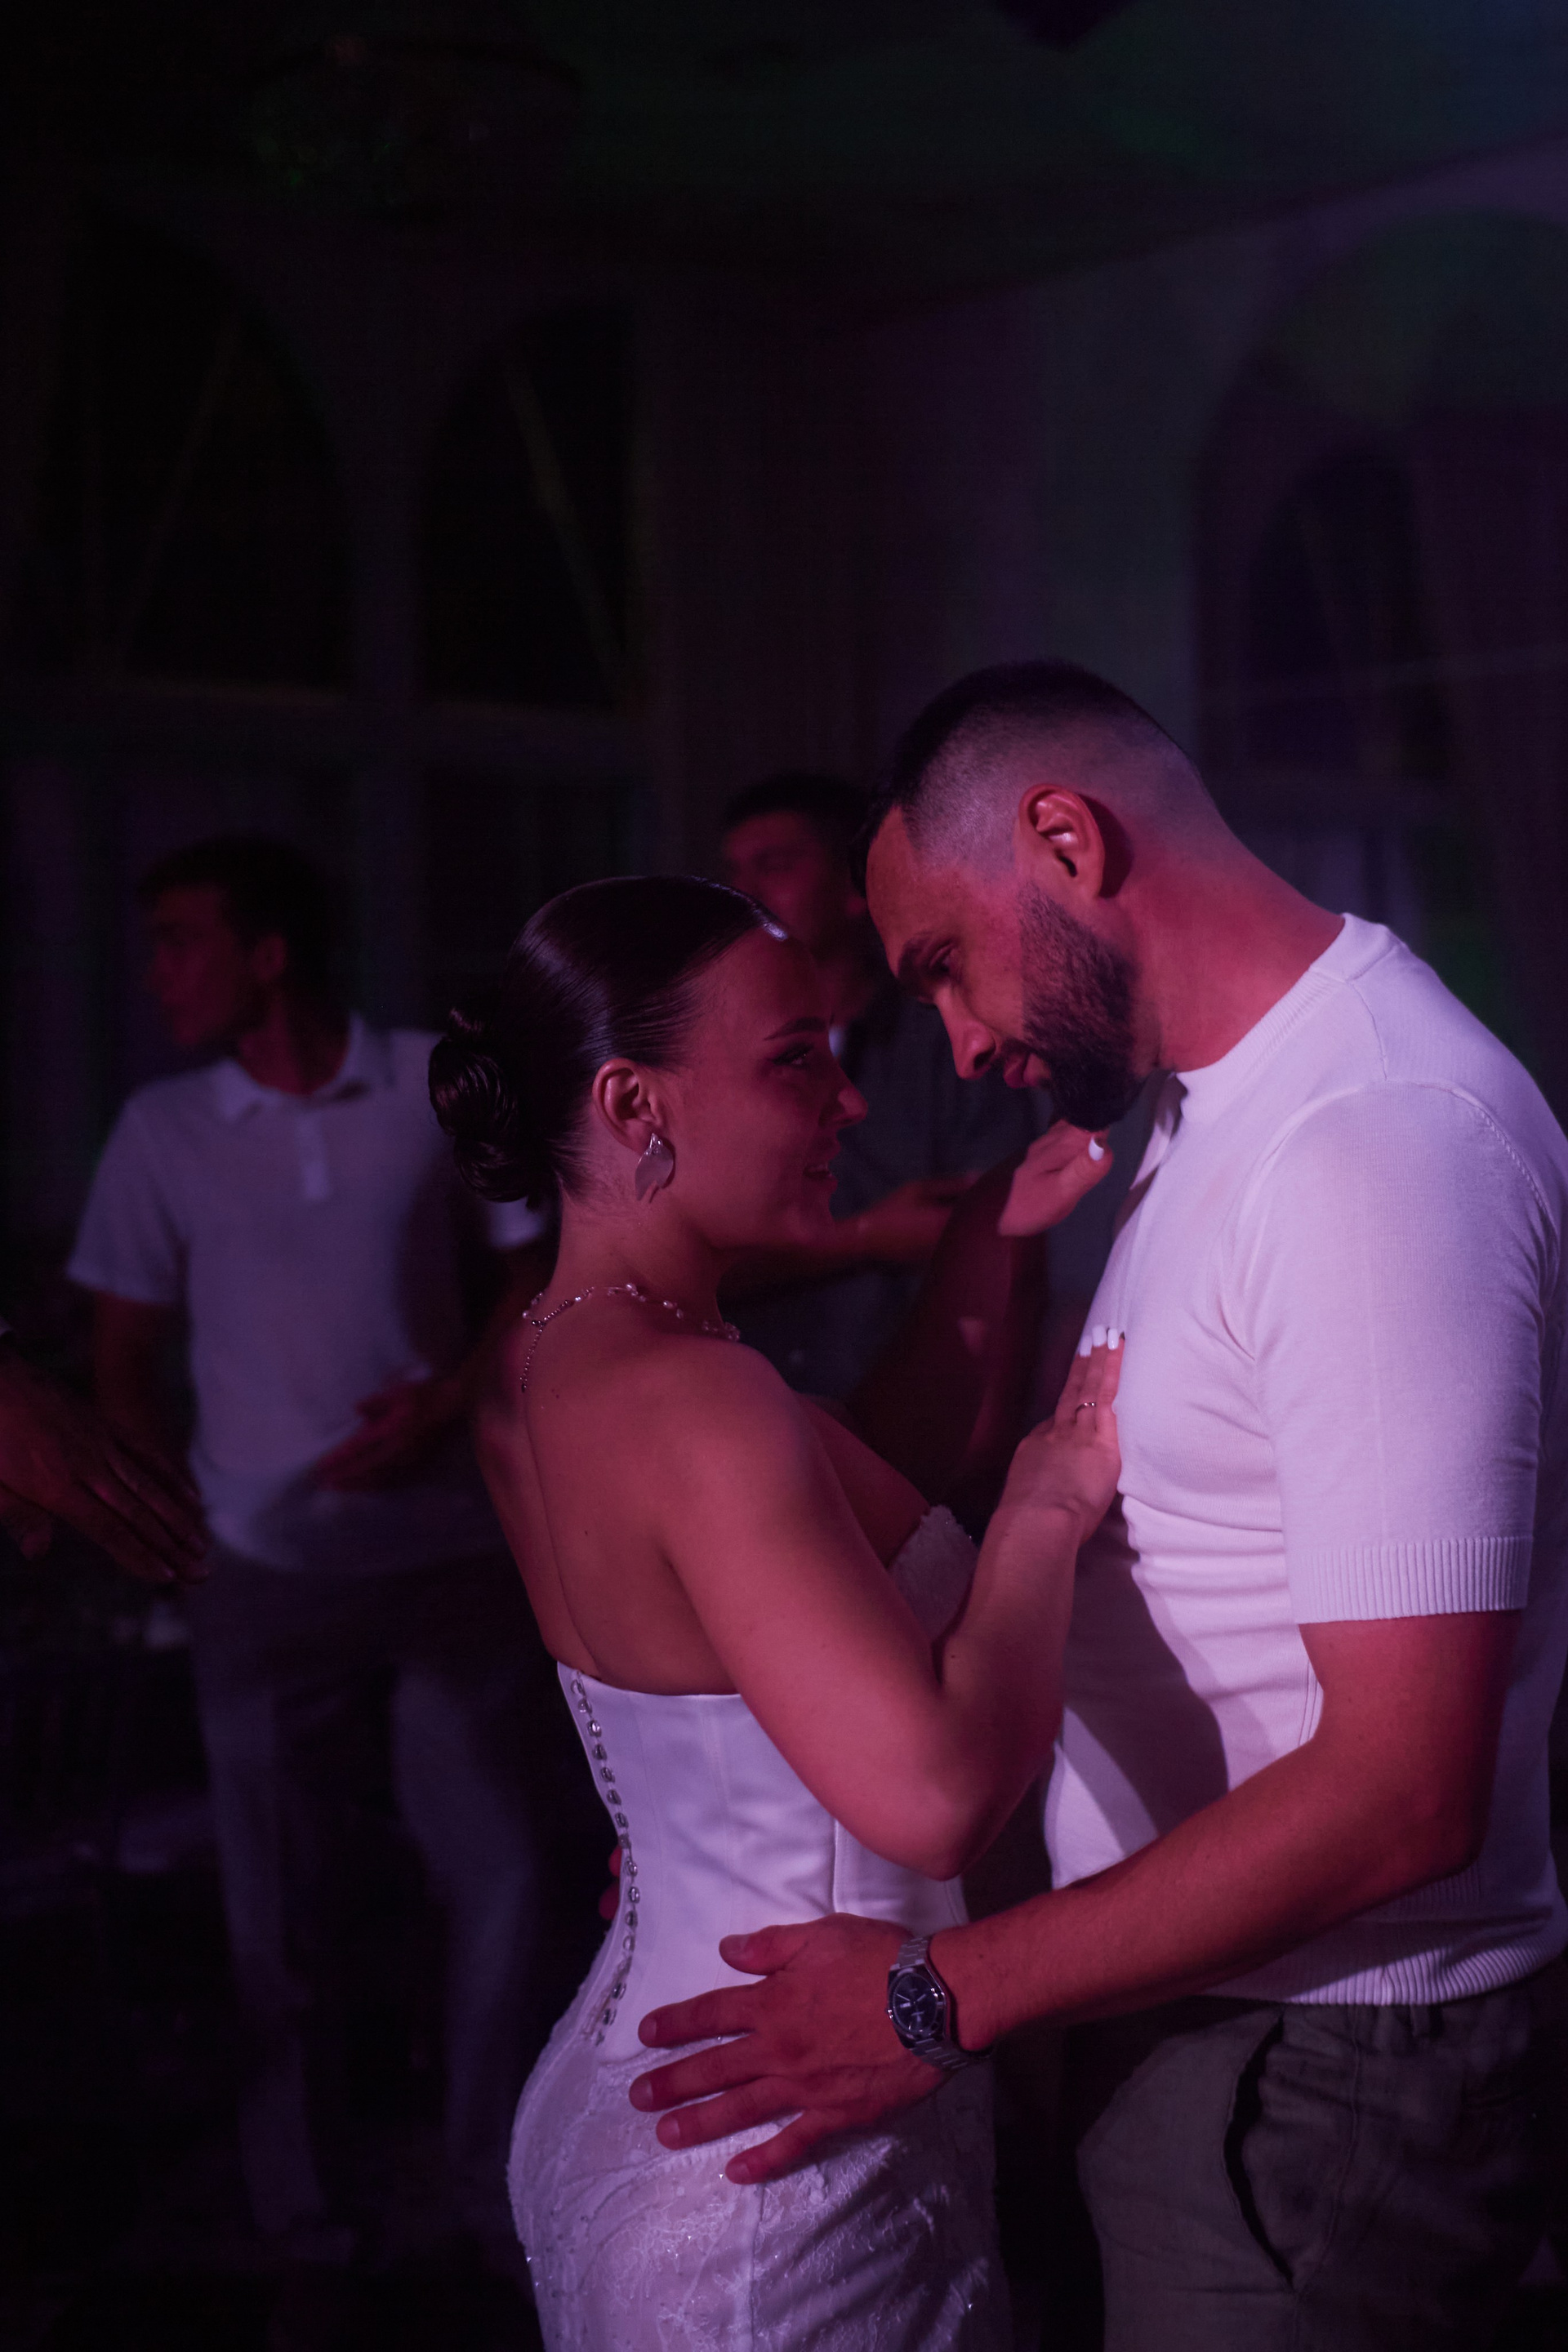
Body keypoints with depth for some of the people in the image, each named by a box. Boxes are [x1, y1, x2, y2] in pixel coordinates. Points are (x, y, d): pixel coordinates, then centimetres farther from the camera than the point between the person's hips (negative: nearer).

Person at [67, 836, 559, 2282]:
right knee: (284, 1918, 5)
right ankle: (307, 2241, 18)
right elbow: (125, 1361, 8)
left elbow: (540, 1285, 4)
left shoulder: (441, 1086, -1)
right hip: (269, 1578, 0)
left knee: (502, 1882, 4)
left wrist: (444, 1404, -11)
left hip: (452, 1553, 0)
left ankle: (498, 2200, 22)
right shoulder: (165, 1132, 2)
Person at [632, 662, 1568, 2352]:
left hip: (1315, 2081, -9)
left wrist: (944, 1996, -22)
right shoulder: (1224, 1108, 9)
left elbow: (1406, 1790, -27)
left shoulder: (1377, 1140, -24)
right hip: (1199, 2015, 9)